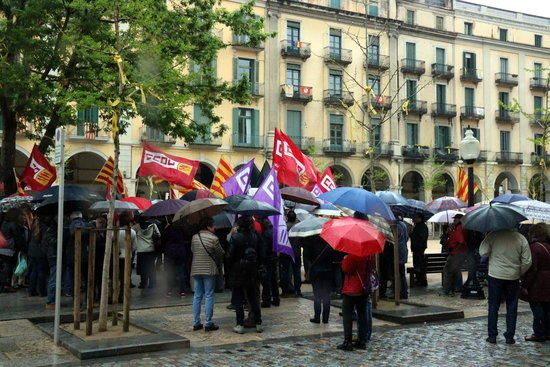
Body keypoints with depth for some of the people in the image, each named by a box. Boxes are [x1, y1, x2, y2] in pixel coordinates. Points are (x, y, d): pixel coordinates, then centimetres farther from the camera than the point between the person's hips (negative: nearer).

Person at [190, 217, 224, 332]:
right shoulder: (213, 238, -11)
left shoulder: (194, 238, 4)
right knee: (209, 296, 0)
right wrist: (219, 264, 16)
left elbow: (192, 250, 13)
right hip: (209, 270, -5)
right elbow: (221, 253, -3)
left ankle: (196, 323, 12)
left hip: (196, 270, 5)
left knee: (197, 296, 11)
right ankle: (208, 323, 1)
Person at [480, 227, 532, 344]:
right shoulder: (521, 239, -6)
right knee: (512, 308, 12)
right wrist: (519, 273, 11)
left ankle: (492, 336, 13)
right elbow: (527, 262, -4)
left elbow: (483, 252, -11)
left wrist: (485, 240, 4)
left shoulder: (493, 236, -12)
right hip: (513, 278, 1)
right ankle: (509, 337, 15)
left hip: (495, 276, -1)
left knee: (493, 307, 9)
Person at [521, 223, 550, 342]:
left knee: (537, 309, 0)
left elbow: (531, 269, -20)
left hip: (537, 285, -8)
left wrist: (525, 286, -16)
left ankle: (539, 334, 6)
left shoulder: (534, 247, -17)